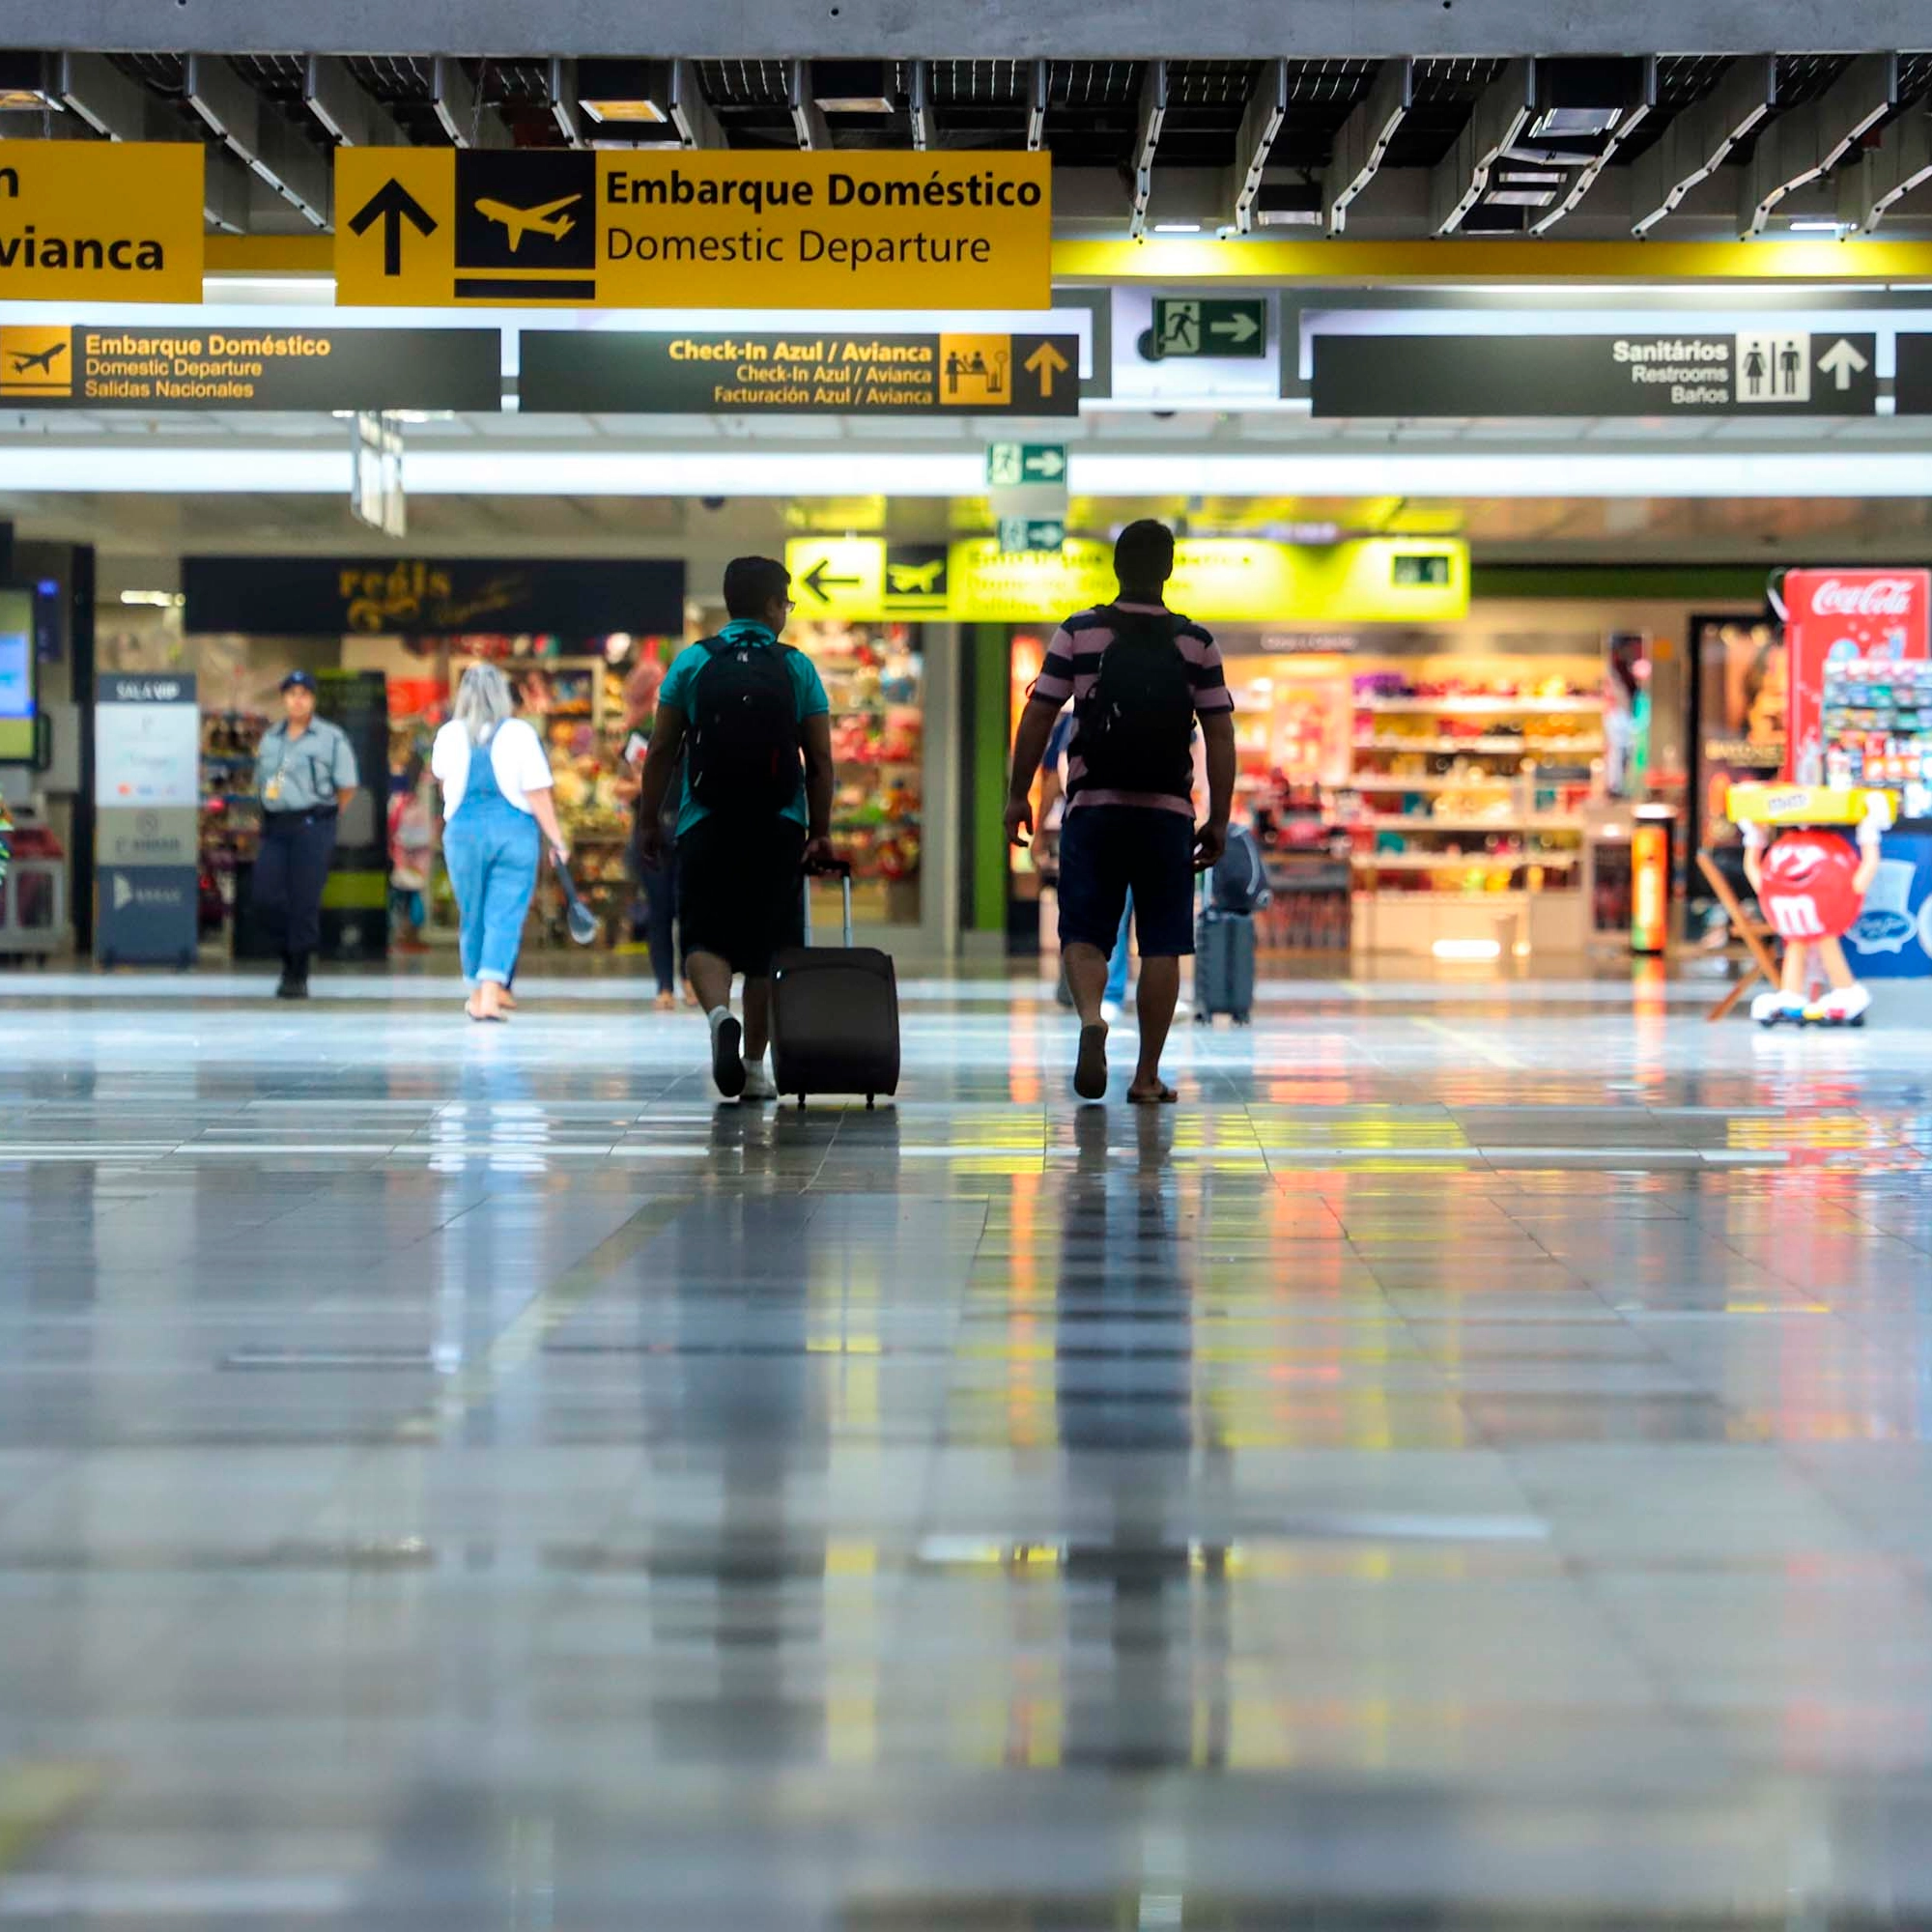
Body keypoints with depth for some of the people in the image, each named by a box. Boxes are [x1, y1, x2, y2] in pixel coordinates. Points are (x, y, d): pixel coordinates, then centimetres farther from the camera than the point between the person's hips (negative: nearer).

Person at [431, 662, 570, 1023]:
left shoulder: (449, 735, 0)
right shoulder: (520, 734, -7)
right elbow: (538, 795, -8)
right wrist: (557, 841, -1)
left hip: (463, 830, 2)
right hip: (514, 830, -2)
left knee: (472, 915, 14)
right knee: (505, 915, -3)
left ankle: (479, 991, 26)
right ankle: (491, 990, -18)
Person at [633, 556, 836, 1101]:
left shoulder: (691, 662, 1)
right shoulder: (798, 668, 1)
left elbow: (661, 751, 1)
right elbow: (821, 760, -1)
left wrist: (649, 820, 8)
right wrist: (820, 831, 6)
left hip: (706, 826, -1)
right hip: (780, 829, 1)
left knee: (705, 939, 2)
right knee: (765, 950, 10)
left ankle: (719, 1014, -27)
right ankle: (754, 1067, 12)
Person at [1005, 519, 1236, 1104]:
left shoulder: (1078, 633, 1)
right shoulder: (1195, 643, 2)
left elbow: (1037, 718, -1)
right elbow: (1220, 735, 1)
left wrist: (1017, 795, 9)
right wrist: (1218, 821, 6)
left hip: (1093, 806, 0)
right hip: (1167, 811, 0)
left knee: (1083, 933, 6)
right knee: (1162, 944, 6)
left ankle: (1090, 1016, -24)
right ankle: (1148, 1075, 5)